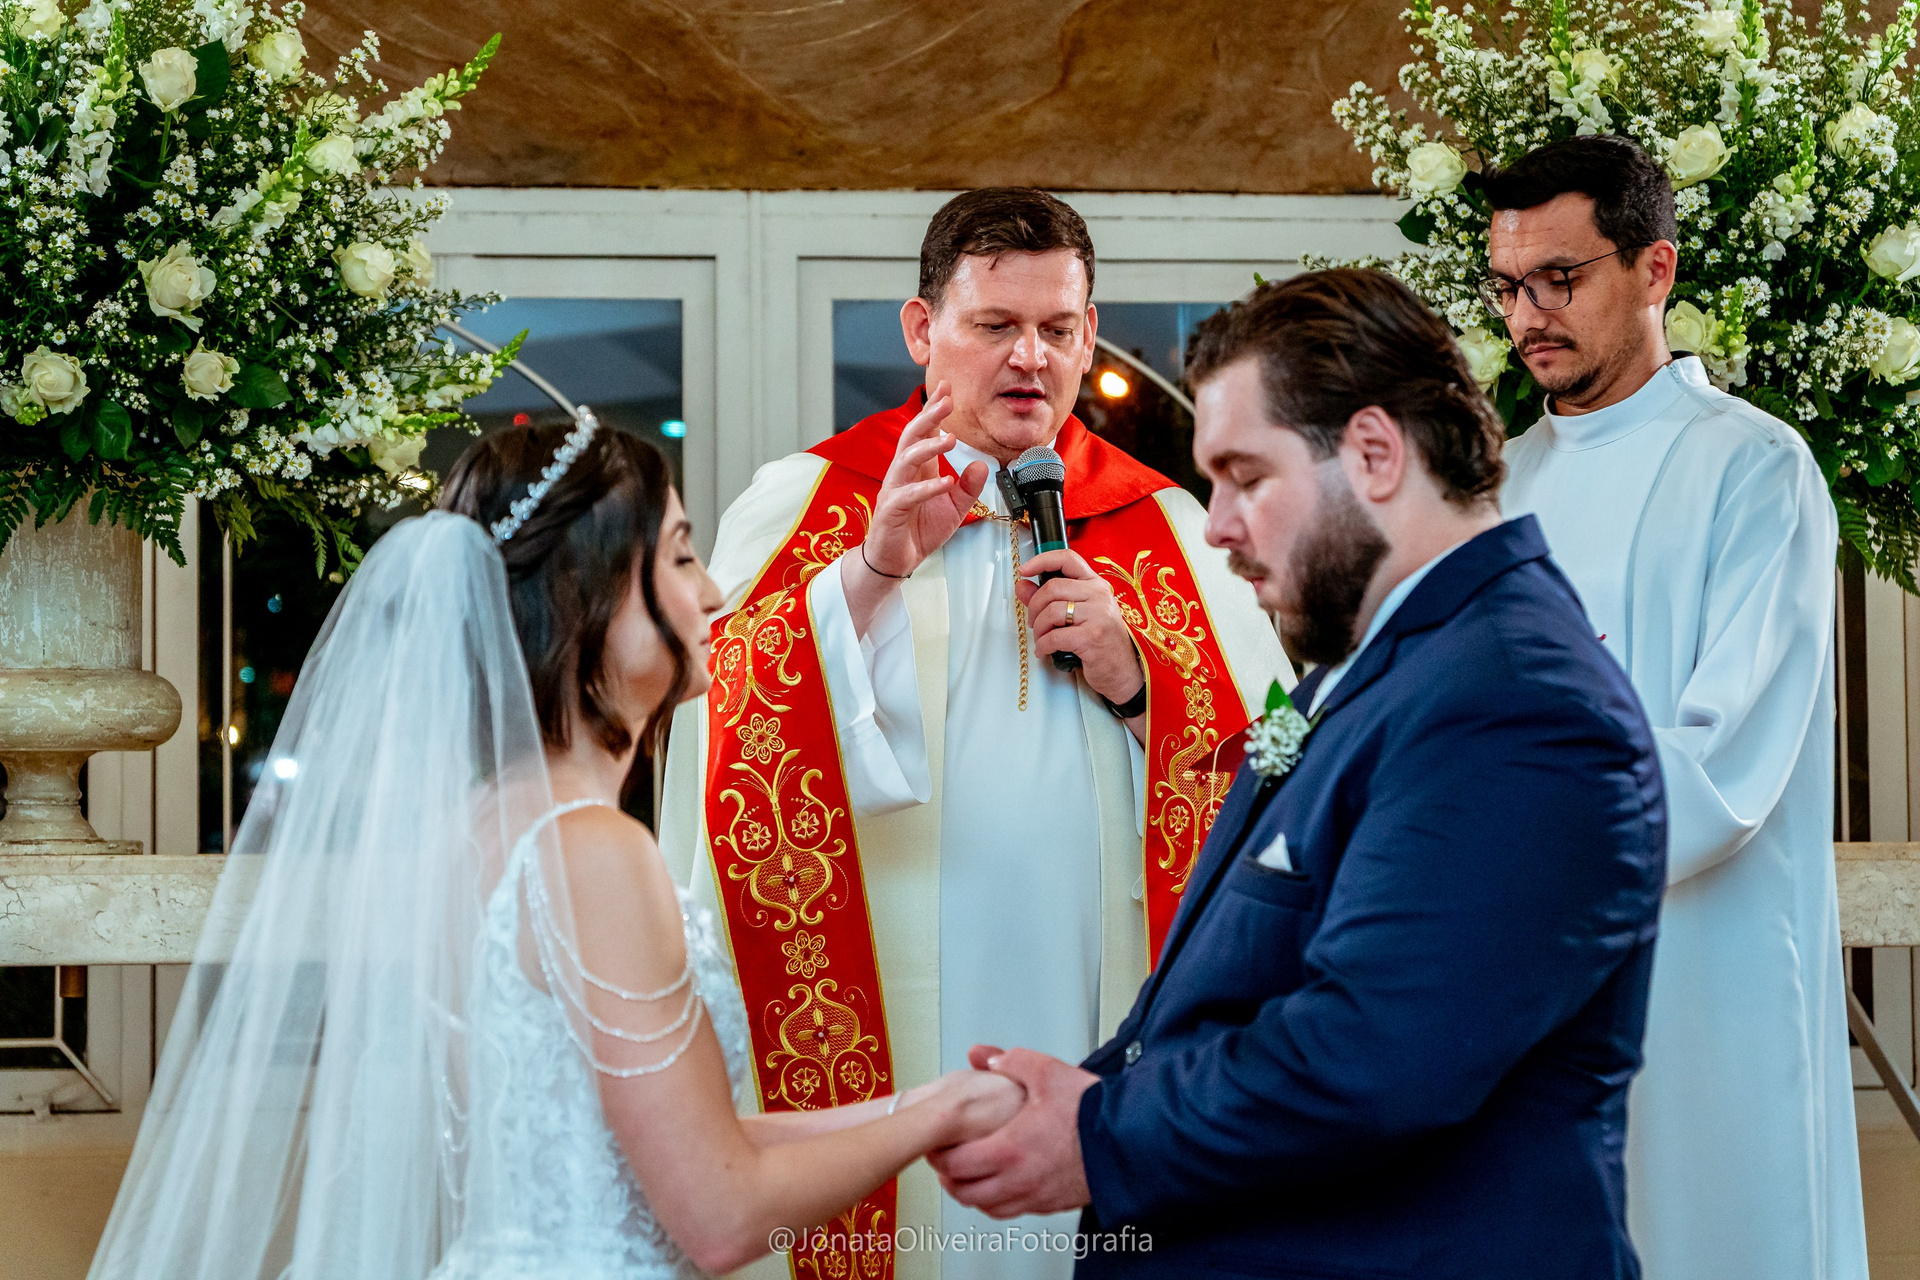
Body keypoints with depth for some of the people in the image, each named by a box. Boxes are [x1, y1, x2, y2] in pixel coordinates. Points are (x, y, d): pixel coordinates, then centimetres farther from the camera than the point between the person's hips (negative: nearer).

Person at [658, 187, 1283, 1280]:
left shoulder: (1167, 528, 12)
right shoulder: (802, 510, 5)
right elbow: (725, 732, -11)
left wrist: (1137, 679, -7)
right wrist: (870, 573, -22)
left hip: (1108, 1046, 2)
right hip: (877, 1051, -2)